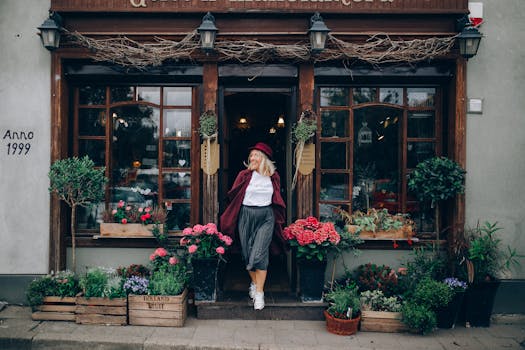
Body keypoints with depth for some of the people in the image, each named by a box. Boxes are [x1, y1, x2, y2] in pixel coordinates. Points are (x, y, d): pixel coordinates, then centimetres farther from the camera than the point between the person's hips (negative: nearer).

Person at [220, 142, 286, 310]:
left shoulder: (273, 177, 6)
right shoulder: (244, 175, 0)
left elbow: (277, 200, 16)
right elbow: (233, 195, 3)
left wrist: (278, 221, 16)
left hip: (266, 217, -1)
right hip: (246, 215, 1)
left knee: (260, 253, -9)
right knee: (247, 252, 7)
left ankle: (259, 293, -2)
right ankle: (254, 283, 28)